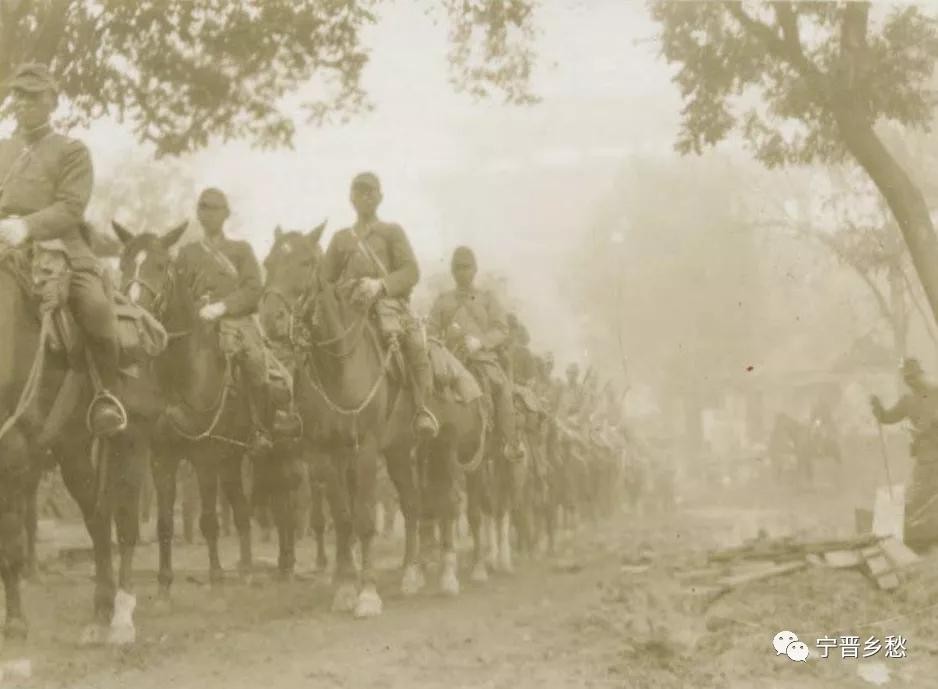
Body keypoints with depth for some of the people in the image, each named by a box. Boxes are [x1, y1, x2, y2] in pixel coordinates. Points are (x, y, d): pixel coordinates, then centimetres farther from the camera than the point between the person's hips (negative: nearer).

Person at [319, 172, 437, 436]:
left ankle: (422, 409, -23)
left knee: (413, 337, -31)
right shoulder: (341, 238, 22)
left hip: (389, 304, -3)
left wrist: (380, 284, -19)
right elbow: (326, 278, 24)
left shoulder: (392, 231, 12)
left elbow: (411, 272, -1)